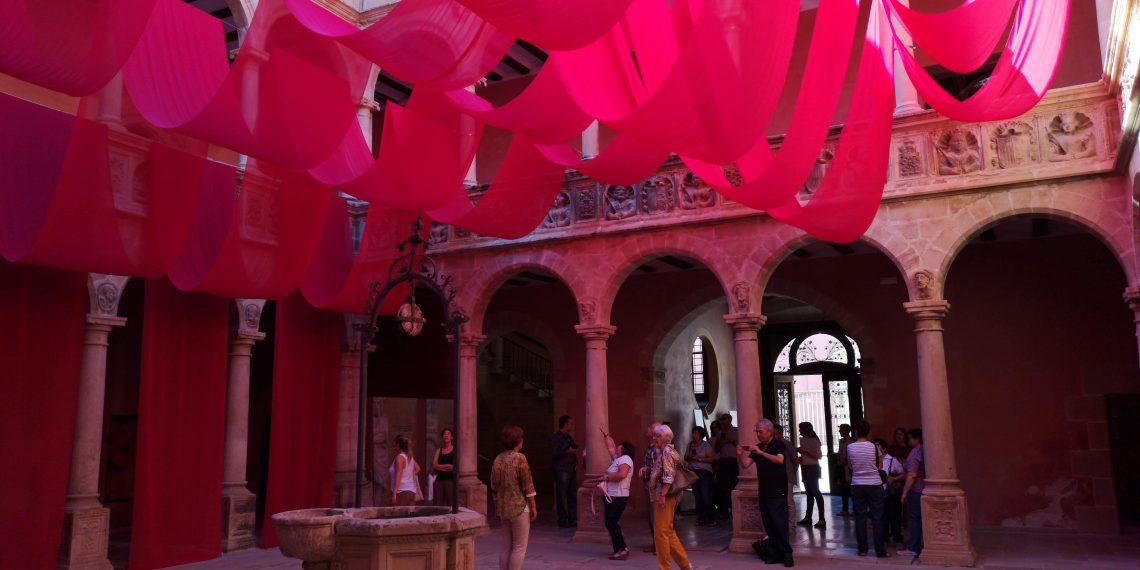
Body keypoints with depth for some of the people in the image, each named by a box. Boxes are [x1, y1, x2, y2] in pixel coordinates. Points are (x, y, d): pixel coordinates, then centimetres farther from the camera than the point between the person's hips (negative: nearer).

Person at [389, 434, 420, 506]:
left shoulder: (399, 457, -10)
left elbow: (398, 476, -16)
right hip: (411, 491, 9)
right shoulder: (409, 457, 14)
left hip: (402, 492, -9)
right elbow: (417, 469, 24)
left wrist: (394, 493, -18)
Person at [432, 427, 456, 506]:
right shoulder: (439, 450, 15)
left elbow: (455, 467, -6)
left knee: (451, 504, -8)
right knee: (437, 505, -2)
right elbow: (434, 465, 3)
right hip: (439, 480, 3)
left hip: (450, 479, -3)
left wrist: (440, 467, -3)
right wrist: (447, 466, -9)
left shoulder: (455, 450, 5)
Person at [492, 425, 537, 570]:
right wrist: (533, 507, -5)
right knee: (519, 548, 1)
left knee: (506, 547, 14)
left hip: (504, 508, 6)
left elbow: (494, 486, 10)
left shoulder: (498, 459, 3)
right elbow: (528, 485, -13)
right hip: (520, 507, -6)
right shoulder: (520, 458, -15)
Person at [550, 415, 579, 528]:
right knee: (562, 496, -4)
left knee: (573, 496, 6)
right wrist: (567, 451, -13)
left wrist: (576, 462, 10)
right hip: (561, 471, -7)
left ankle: (573, 520, 11)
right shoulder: (556, 438, -6)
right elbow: (554, 453, -17)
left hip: (572, 470, 7)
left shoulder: (569, 438, 19)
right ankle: (562, 521, 1)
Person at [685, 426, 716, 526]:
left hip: (704, 472, -4)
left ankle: (712, 519, -1)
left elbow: (710, 459, -8)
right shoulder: (690, 444, 12)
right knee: (697, 496, 2)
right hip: (693, 472, 4)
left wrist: (699, 458, -15)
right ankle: (701, 519, 10)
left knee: (706, 496, -10)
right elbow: (686, 457, 15)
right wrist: (689, 457, -7)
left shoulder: (706, 445, -1)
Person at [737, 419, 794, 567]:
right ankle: (778, 553, 12)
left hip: (778, 492, -6)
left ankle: (787, 555, -2)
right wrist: (740, 455, -12)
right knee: (769, 525, 6)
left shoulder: (778, 444, -5)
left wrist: (760, 452, -29)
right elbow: (745, 465, 7)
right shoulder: (757, 447, 12)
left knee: (780, 524, -8)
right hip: (764, 492, 6)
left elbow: (779, 460, -23)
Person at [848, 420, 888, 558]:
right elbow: (879, 465, 4)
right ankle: (880, 550, 6)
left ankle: (862, 549, 11)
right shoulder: (873, 446, -8)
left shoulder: (850, 447, -4)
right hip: (874, 484, -1)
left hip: (857, 485, 1)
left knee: (860, 517, 7)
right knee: (877, 518, 4)